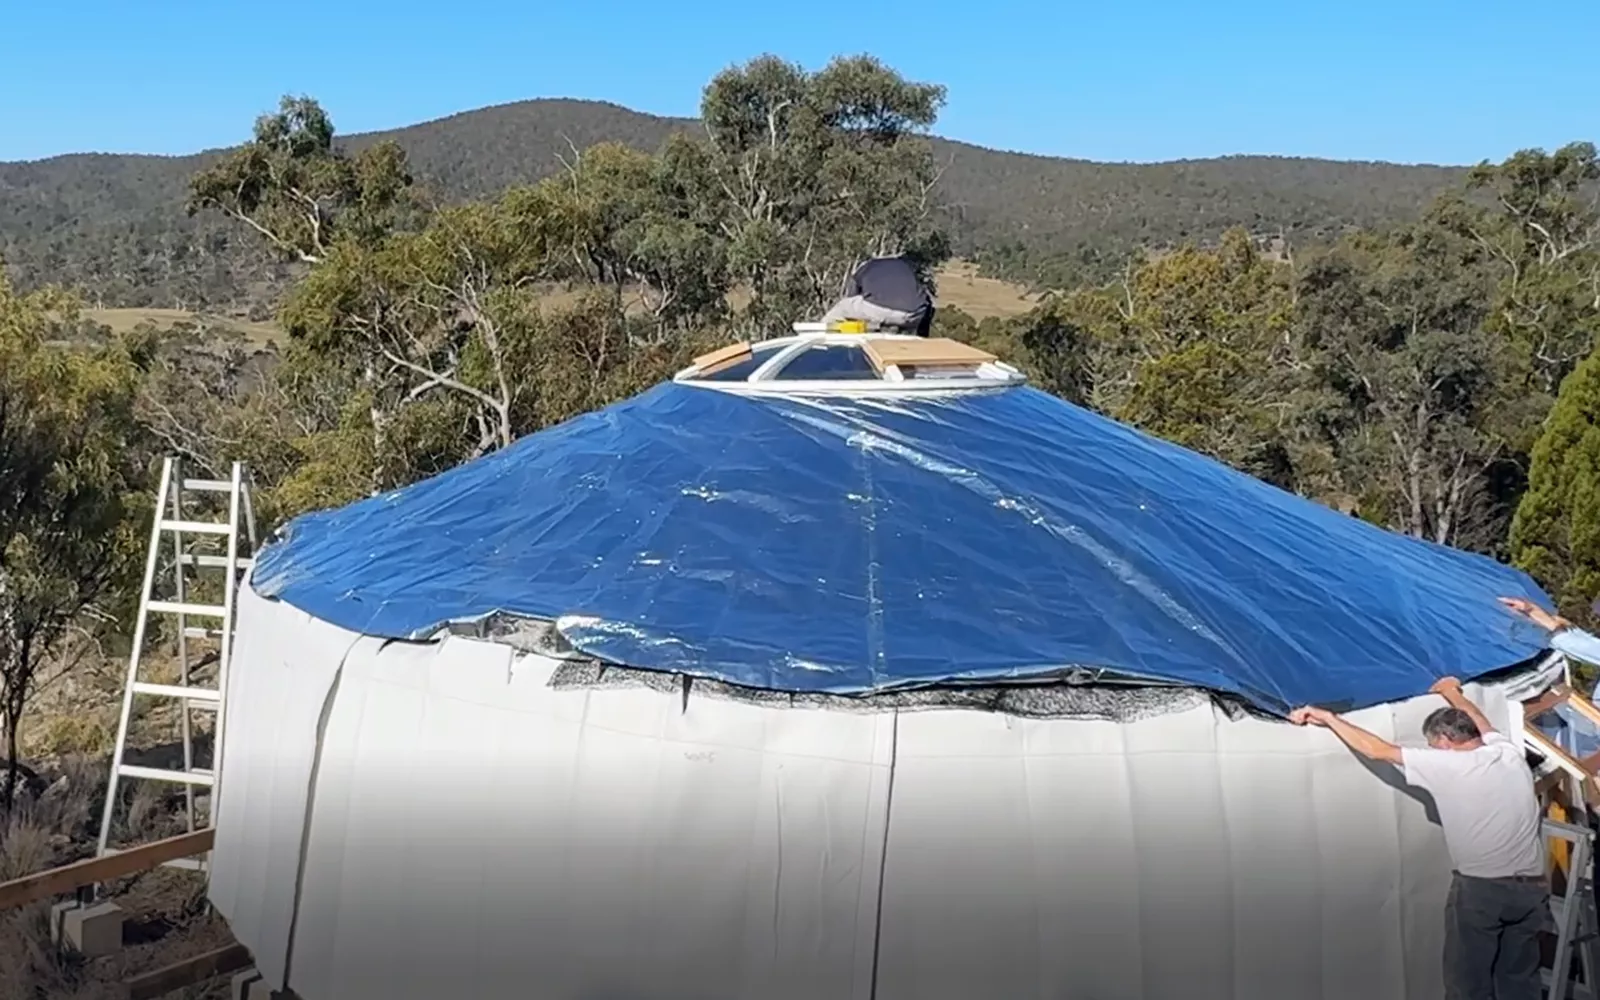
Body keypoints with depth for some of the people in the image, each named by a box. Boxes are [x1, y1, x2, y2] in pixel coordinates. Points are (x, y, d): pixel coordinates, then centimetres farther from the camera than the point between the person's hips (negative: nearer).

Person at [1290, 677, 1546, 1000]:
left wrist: (1327, 717, 1)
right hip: (1531, 888, 6)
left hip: (1480, 889, -6)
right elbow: (1483, 725, 27)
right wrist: (1452, 693, 44)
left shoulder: (1445, 765, -11)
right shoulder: (1510, 754, 5)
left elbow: (1377, 750, -7)